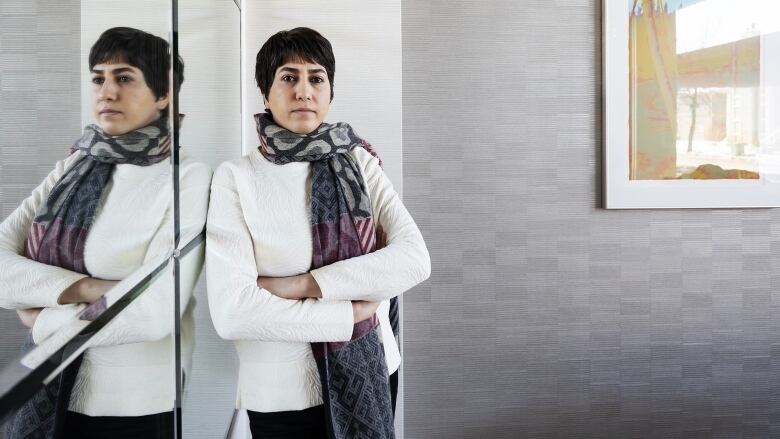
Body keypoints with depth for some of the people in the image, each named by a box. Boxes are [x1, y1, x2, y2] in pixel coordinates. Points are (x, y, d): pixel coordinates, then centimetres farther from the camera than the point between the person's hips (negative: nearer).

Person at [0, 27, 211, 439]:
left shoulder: (187, 177, -13)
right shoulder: (73, 167, 3)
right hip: (47, 394, 5)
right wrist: (83, 288, -20)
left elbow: (154, 312, -21)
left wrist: (43, 320, -8)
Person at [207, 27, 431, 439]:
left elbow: (415, 258, -13)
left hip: (369, 374, 3)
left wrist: (303, 285, -19)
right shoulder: (237, 177, -9)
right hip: (282, 393, -2)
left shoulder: (359, 162, -1)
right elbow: (231, 312, -19)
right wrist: (352, 312, -16)